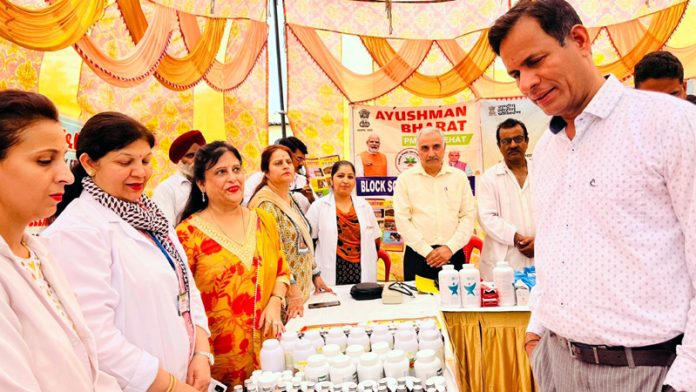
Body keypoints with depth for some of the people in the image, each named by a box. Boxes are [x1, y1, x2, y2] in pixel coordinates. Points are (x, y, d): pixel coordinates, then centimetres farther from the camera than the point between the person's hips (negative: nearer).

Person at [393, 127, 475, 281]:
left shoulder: (459, 177, 7)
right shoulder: (405, 179, 1)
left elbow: (468, 216, 3)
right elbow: (402, 220, -5)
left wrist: (450, 247, -8)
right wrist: (428, 252, -10)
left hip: (453, 254, 2)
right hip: (418, 255, -1)